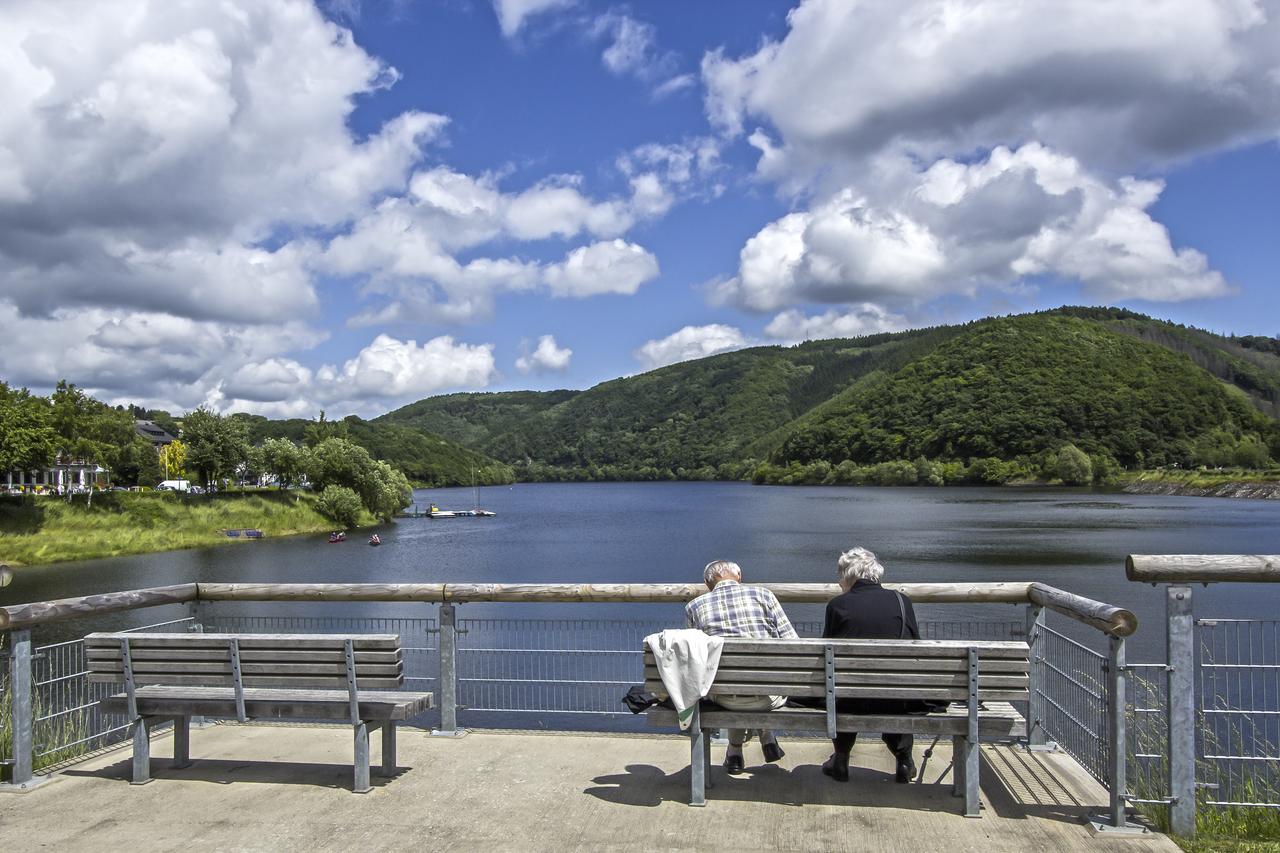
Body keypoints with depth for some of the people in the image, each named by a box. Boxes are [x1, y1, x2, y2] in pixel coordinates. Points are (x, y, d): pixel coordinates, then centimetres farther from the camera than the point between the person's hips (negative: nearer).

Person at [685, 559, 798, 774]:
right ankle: (767, 738, 36)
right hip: (768, 699, -1)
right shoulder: (763, 595, 0)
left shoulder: (694, 607, 4)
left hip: (725, 699, 1)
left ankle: (735, 751, 37)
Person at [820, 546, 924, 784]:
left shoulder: (837, 604, -3)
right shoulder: (902, 601, 1)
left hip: (851, 703, -1)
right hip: (898, 702, 1)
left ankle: (840, 760, 37)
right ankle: (904, 760, 33)